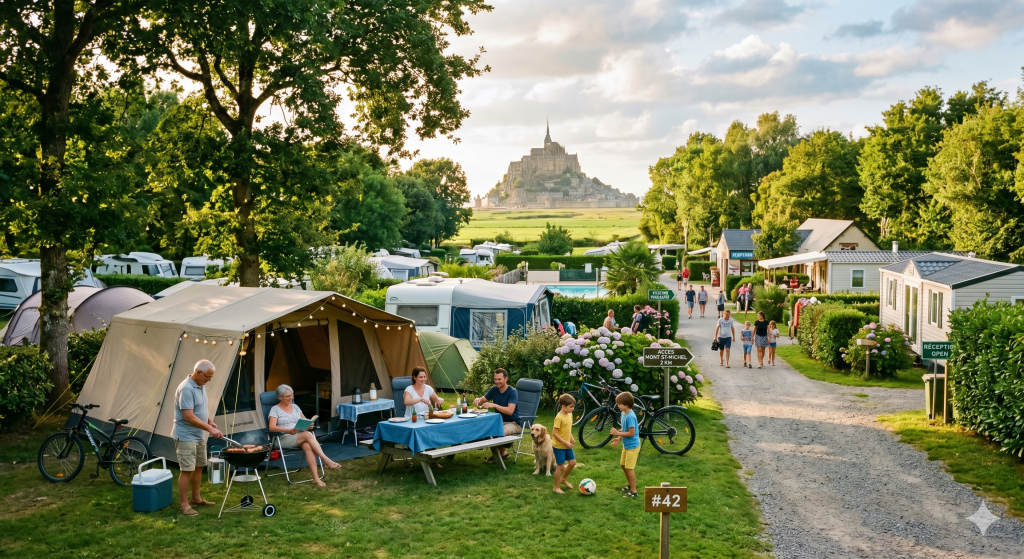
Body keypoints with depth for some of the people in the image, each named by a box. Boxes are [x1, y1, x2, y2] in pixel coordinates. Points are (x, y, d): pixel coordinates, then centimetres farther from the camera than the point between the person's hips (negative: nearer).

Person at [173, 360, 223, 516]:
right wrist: (210, 429, -27)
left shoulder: (201, 386, 7)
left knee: (198, 467, 16)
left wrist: (210, 421, 5)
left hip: (199, 436, 9)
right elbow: (189, 416, -28)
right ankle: (184, 504, 0)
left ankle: (196, 498, 27)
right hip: (186, 437, -9)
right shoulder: (186, 389, -23)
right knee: (187, 470, -6)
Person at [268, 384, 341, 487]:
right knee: (308, 435, -33)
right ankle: (326, 460, -37)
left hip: (300, 437, 4)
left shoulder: (295, 407, 22)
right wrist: (289, 430, -23)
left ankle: (316, 478, -42)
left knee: (308, 446, -33)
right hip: (284, 439, -4)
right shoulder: (275, 410, 5)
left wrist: (309, 425, -4)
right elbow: (271, 427, -9)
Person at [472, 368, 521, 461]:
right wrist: (478, 400, -16)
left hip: (513, 423, -6)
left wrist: (494, 405, -41)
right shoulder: (494, 390, 3)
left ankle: (502, 452, -2)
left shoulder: (512, 392, -16)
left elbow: (510, 411, -29)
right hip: (500, 421, 6)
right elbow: (482, 400, 10)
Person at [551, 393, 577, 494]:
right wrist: (565, 443, -25)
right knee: (560, 466, -2)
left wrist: (571, 438, 2)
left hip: (567, 445, 8)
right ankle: (556, 487, 13)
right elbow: (554, 433, -25)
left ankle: (563, 479, 34)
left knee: (572, 462, 11)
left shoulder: (570, 415, 3)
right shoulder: (559, 418, -24)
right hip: (558, 446, -8)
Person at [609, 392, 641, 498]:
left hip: (632, 446, -10)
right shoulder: (624, 414, 3)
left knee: (629, 468, -4)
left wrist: (618, 433, -22)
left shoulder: (630, 416, -25)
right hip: (626, 445, 10)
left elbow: (631, 433, -27)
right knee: (623, 465, 20)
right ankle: (630, 485, 37)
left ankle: (634, 491, 5)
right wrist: (619, 438, 5)